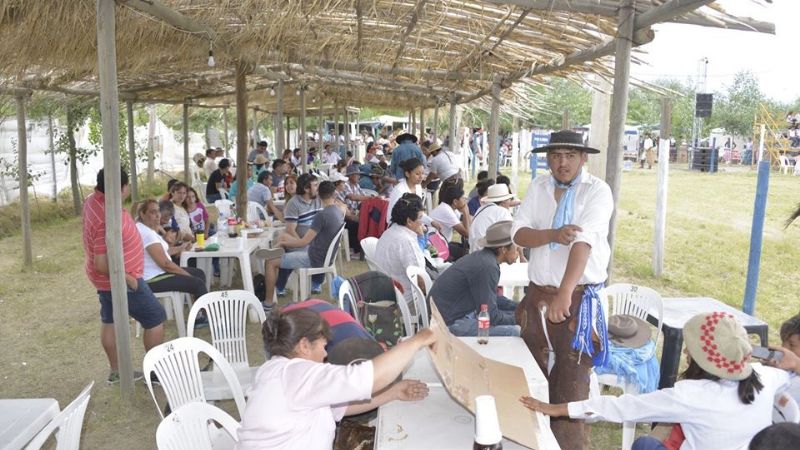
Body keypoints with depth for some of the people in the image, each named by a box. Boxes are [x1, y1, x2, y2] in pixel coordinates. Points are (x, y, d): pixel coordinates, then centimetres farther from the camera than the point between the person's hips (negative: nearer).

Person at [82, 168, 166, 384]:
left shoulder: (94, 198, -8)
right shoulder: (108, 221, -36)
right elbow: (102, 265, -34)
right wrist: (129, 280, -23)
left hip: (107, 279, 10)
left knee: (109, 320, 20)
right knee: (156, 318, 3)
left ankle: (115, 371, 35)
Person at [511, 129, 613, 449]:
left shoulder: (597, 191, -10)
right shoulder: (538, 187, 6)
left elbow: (584, 242, -24)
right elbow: (518, 233, -3)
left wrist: (564, 293, -35)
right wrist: (553, 234, -22)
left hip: (578, 297, -5)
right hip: (537, 293, 5)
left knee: (571, 378, 0)